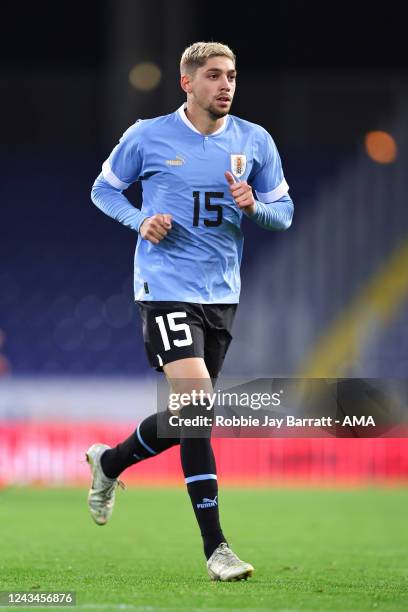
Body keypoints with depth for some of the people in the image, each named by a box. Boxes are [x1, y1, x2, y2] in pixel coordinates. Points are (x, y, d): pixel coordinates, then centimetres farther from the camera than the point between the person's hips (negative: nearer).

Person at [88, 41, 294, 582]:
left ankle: (109, 462, 43)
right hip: (166, 288, -5)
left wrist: (253, 206, -13)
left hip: (222, 293, 5)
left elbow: (284, 212, 10)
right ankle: (215, 547, -16)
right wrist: (141, 221, -10)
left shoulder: (255, 142, 5)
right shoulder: (147, 137, -4)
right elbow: (104, 189, 9)